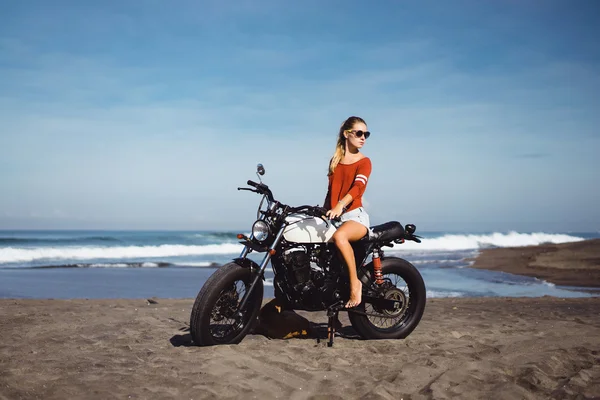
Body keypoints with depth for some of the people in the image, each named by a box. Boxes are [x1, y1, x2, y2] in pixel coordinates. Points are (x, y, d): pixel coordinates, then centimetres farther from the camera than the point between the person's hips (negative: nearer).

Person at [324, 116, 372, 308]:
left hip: (355, 214, -6)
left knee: (339, 236, -39)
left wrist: (340, 206, -35)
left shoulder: (364, 161, -1)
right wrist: (324, 212, 7)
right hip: (333, 217, 6)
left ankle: (355, 282, -26)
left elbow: (358, 186, -19)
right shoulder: (334, 161, 17)